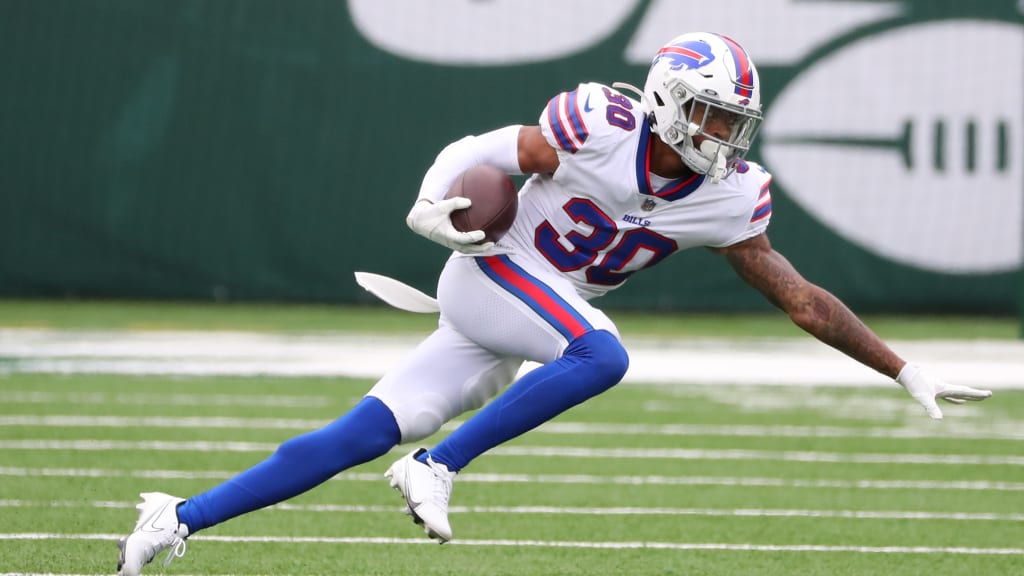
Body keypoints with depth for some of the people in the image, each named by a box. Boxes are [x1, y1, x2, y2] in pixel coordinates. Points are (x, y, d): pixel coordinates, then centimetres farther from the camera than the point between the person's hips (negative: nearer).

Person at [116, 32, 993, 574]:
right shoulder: (599, 127, -19)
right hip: (491, 275, -6)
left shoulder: (726, 197, -3)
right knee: (602, 358, -32)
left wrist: (905, 371, -1)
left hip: (530, 326, 6)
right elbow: (479, 155, -9)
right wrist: (435, 205, -30)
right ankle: (436, 467, -24)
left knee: (357, 439, -1)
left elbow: (799, 298, 2)